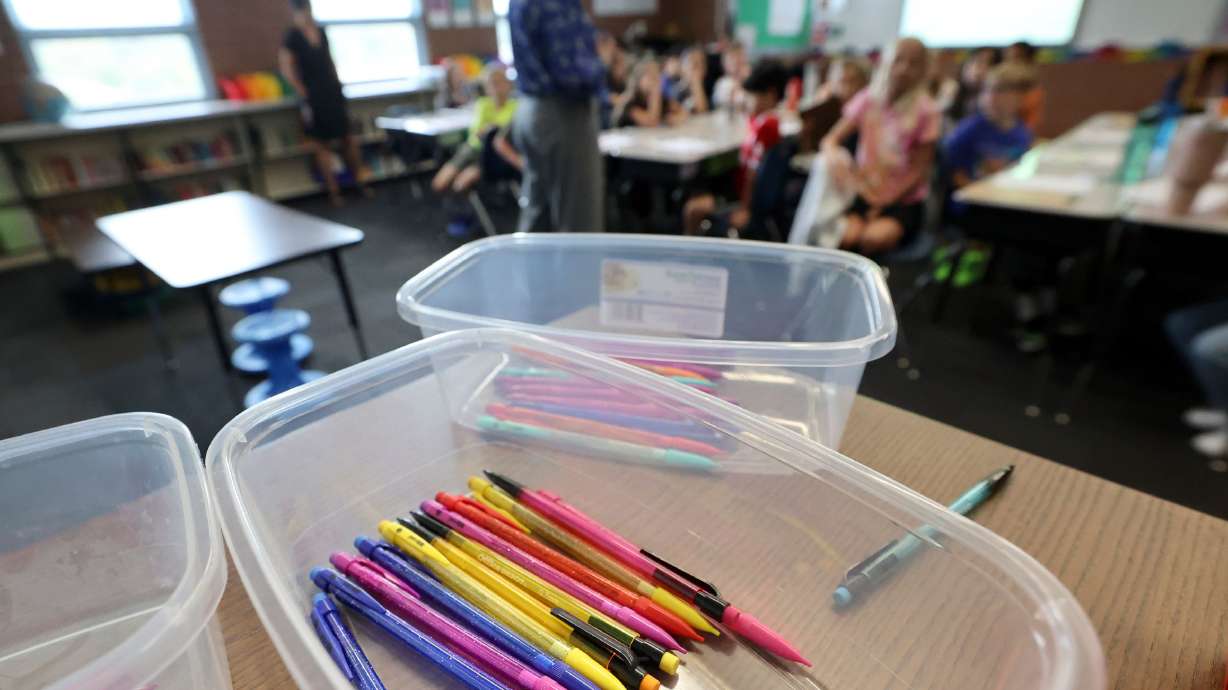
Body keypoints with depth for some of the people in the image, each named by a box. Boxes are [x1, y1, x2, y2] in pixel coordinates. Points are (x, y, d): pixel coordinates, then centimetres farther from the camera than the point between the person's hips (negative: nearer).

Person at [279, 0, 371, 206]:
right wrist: (304, 94, -9)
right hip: (314, 96, -5)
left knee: (348, 139, 8)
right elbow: (287, 69, -9)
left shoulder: (321, 31, 9)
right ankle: (333, 191, 5)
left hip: (333, 92, 5)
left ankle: (360, 182, 19)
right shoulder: (292, 36, -7)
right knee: (322, 145, 1)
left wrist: (337, 84, 10)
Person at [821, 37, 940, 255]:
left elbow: (919, 171, -4)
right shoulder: (868, 99, 4)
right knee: (846, 236, -30)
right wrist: (834, 156, -23)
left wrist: (885, 203, -15)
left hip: (904, 200, -1)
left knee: (875, 237, -33)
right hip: (864, 192, 2)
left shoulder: (926, 111, -3)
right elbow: (830, 140, 1)